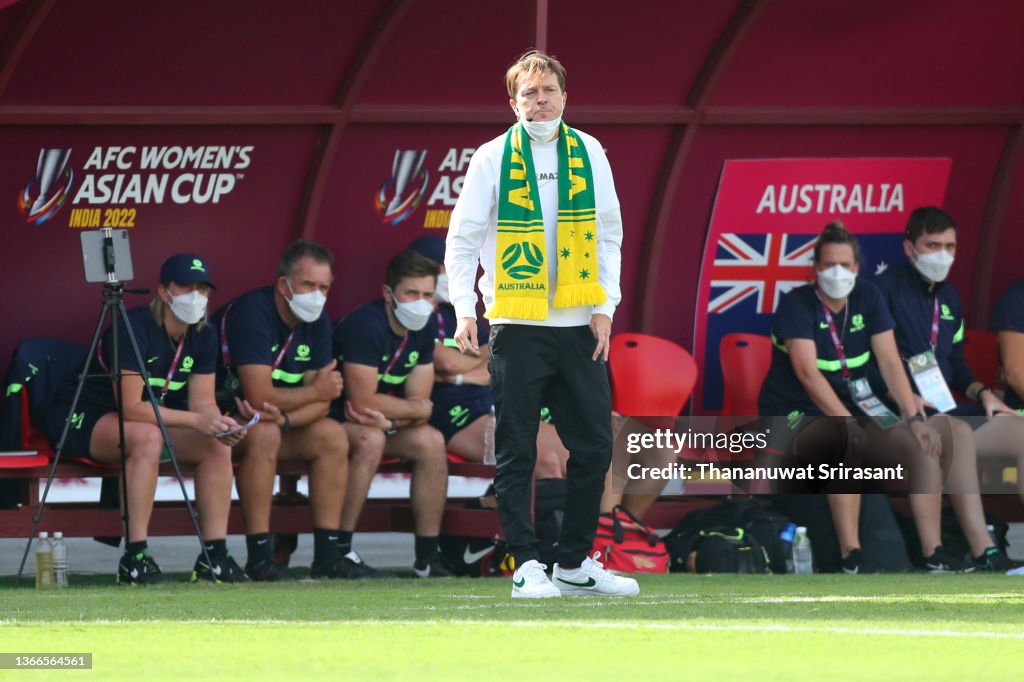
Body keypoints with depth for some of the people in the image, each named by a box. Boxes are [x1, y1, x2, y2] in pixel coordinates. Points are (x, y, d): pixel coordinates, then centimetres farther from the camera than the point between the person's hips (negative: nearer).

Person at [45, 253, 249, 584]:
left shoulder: (203, 335, -1)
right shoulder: (134, 328, -26)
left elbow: (203, 402, -3)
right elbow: (131, 408, -29)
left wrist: (218, 423, -27)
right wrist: (196, 421, -33)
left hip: (152, 422, 8)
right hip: (83, 421, -8)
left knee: (218, 444, -15)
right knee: (147, 437, -38)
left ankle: (214, 555, -16)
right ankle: (134, 557, -37)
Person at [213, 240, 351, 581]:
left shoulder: (317, 321, 1)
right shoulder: (252, 313, -23)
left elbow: (320, 403, -4)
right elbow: (258, 397, -30)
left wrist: (286, 418, -26)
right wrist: (315, 391, -14)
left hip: (274, 417, 8)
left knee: (332, 435, -8)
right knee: (263, 433, -35)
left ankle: (327, 553, -10)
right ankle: (259, 556, -32)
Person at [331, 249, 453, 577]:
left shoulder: (423, 328, 1)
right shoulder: (366, 325, -25)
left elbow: (419, 400, -1)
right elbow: (362, 401, -29)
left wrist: (389, 419, -24)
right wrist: (418, 408, -13)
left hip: (378, 420, 8)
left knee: (431, 442, -9)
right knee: (370, 439, -34)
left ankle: (428, 556, -6)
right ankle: (340, 550, -31)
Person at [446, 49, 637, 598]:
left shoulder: (589, 154, 7)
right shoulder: (492, 159, -2)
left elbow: (608, 235, 11)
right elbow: (462, 239, 0)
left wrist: (604, 308, 2)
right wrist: (465, 311, -11)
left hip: (580, 327, 4)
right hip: (517, 327, -3)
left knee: (594, 445, 5)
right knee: (516, 451, -2)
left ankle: (575, 563, 16)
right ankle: (526, 566, 2)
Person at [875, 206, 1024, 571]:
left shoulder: (948, 296, 20)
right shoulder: (886, 289, -5)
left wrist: (982, 393, 6)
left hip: (944, 408, 8)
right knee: (959, 432, -38)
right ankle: (983, 554, -45)